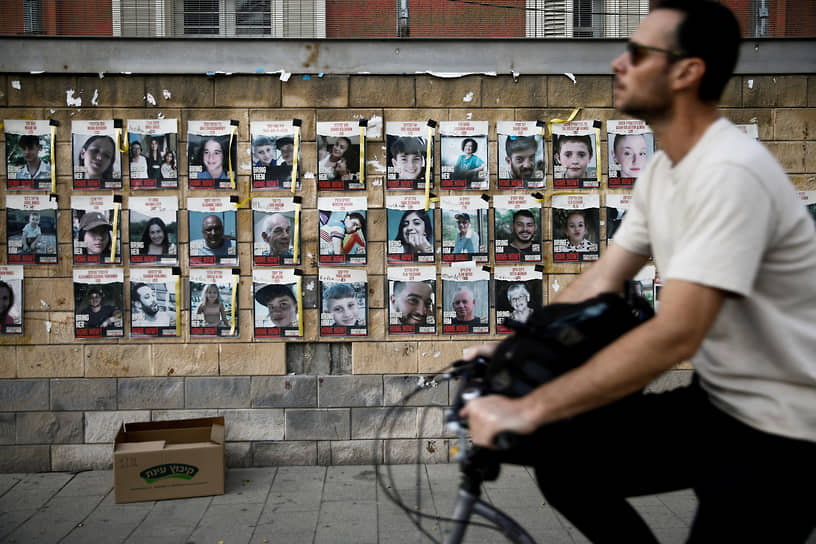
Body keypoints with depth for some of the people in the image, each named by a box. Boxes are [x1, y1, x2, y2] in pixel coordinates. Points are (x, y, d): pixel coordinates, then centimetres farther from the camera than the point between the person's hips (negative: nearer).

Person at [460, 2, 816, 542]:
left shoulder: (730, 173, -26)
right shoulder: (662, 169, 4)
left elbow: (675, 334, -34)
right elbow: (599, 282, 7)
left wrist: (527, 410, -34)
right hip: (713, 401, 8)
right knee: (562, 456, 0)